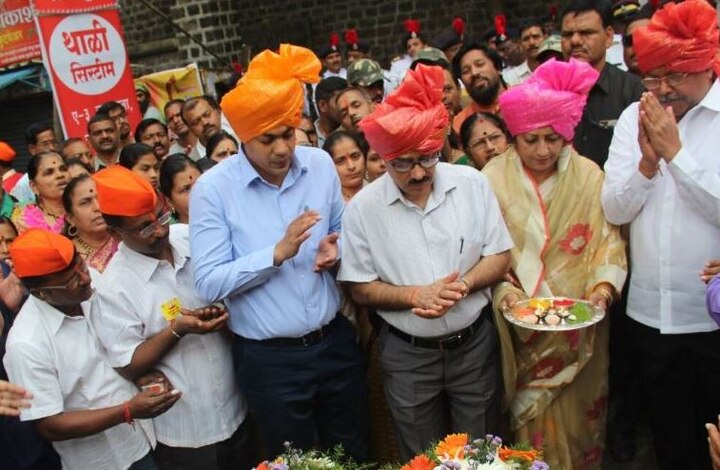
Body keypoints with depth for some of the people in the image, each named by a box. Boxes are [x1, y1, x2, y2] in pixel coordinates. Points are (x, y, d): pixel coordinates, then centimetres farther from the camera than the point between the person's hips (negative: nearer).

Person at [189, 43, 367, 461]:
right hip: (270, 358, -3)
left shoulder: (320, 165, -1)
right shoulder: (213, 189, -14)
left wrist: (335, 252, -12)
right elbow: (209, 283, -18)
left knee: (354, 455, 22)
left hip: (335, 341, 4)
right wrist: (278, 252, -28)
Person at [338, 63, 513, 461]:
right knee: (423, 459, 18)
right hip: (408, 355, -1)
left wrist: (460, 287, -21)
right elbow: (361, 289, -6)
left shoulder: (471, 183, -7)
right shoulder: (363, 207, -11)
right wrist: (415, 296, -22)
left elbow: (499, 257, -3)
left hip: (473, 344, 1)